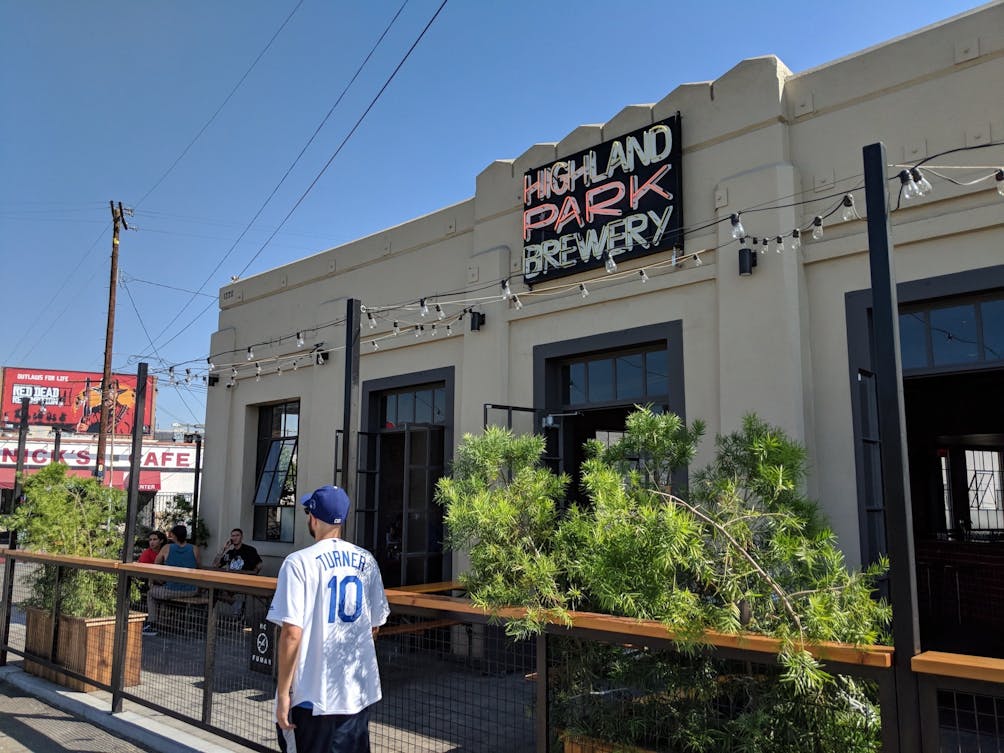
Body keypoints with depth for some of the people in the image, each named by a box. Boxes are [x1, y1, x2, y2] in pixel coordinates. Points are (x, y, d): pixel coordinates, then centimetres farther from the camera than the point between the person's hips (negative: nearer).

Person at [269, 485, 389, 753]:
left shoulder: (299, 562, -11)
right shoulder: (367, 561, 4)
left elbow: (292, 633, -16)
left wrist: (283, 693, -9)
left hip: (313, 695, -5)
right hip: (360, 691, 5)